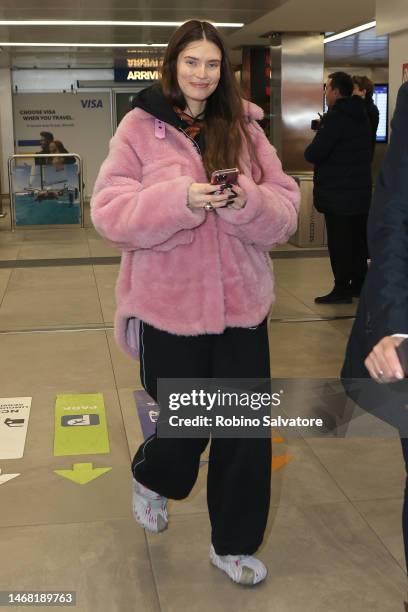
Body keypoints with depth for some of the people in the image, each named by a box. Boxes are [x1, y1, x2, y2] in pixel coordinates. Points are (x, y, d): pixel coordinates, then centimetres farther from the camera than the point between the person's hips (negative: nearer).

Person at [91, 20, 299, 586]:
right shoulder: (140, 127, -2)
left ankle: (234, 545, 28)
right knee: (186, 426, 10)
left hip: (240, 303, 3)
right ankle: (150, 479, 47)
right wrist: (179, 199, -25)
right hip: (170, 305, -2)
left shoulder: (245, 129, 5)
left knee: (246, 431, 6)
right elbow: (109, 211, -10)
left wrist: (246, 200, -21)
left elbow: (285, 212, 0)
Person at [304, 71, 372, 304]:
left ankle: (342, 289, -1)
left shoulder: (336, 118, -16)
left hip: (338, 193, -9)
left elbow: (313, 154, -22)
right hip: (361, 190, 9)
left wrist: (311, 150, 1)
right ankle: (359, 283, 22)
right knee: (358, 239, 14)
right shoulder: (361, 116, 12)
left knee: (339, 243, -4)